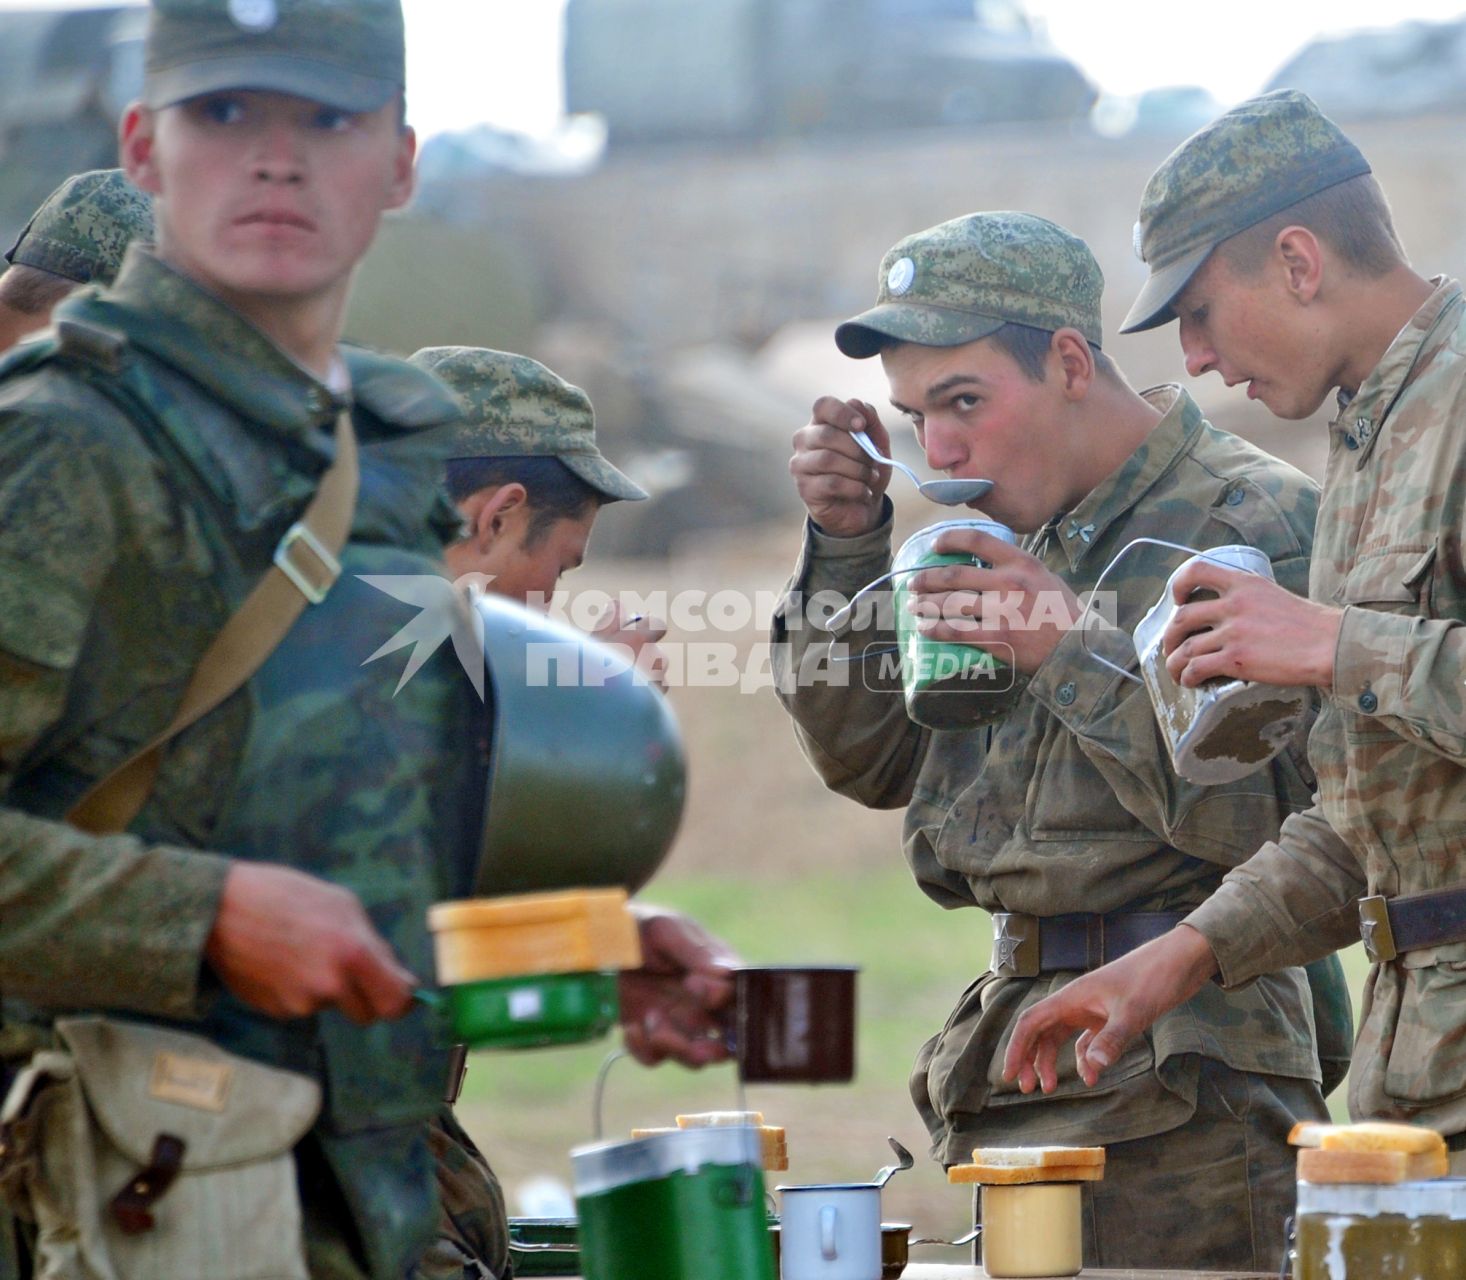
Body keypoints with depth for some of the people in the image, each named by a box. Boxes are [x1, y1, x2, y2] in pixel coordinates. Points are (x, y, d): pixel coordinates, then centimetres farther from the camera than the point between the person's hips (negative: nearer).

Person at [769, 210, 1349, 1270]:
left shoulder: (1254, 518, -8)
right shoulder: (1029, 536, 16)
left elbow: (1282, 814, -18)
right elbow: (871, 761, 18)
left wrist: (1074, 654, -19)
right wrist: (848, 544, 7)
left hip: (1180, 1074, -8)